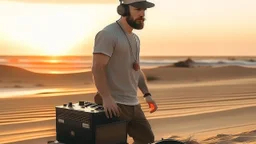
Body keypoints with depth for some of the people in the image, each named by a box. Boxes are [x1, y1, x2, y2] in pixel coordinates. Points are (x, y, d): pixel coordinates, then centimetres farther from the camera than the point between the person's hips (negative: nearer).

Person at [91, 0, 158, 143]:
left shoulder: (135, 38, 17)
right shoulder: (108, 34, -12)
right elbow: (97, 68, -20)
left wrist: (147, 94, 12)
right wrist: (106, 98, -28)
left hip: (134, 104, 9)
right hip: (115, 105, -9)